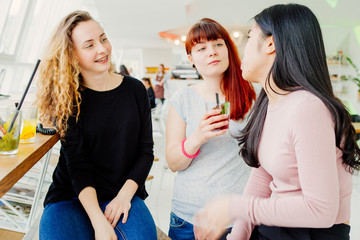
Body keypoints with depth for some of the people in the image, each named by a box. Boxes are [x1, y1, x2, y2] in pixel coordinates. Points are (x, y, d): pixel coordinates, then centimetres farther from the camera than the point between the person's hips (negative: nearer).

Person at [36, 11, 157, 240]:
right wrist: (98, 221, -20)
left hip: (124, 193, 1)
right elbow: (77, 163, -9)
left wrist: (124, 195, -10)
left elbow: (146, 151, 3)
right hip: (71, 196, 0)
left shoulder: (135, 90, 1)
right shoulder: (67, 100, -3)